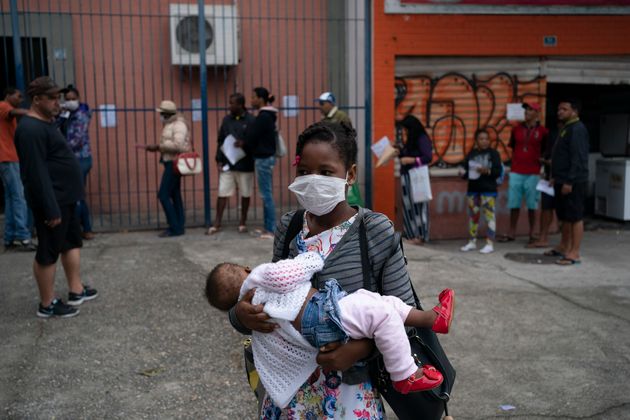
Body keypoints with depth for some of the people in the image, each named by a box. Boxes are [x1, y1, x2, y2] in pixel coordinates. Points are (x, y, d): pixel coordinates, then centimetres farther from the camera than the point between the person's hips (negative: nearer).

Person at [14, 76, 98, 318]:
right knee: (48, 252, 0)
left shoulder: (46, 123, 13)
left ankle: (76, 291, 31)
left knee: (73, 242, 19)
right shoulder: (31, 130, -20)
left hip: (64, 198, 11)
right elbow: (37, 173, -24)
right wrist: (50, 208, -25)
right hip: (52, 201, -11)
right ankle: (47, 304, 12)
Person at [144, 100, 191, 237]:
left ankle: (175, 227, -7)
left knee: (163, 195, -11)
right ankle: (179, 226, 14)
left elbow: (177, 145, -26)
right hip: (171, 163, 10)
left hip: (175, 164, -10)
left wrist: (158, 146, -20)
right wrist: (157, 148, 2)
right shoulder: (170, 124, 16)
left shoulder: (179, 125, -15)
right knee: (175, 195, 10)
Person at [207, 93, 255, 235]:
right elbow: (220, 140, 8)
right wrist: (219, 159, 1)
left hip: (245, 165, -3)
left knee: (245, 194, 9)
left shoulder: (251, 121, -6)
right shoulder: (226, 120, 7)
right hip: (227, 164, 3)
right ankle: (217, 224, 10)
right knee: (222, 194, 2)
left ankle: (243, 223, 23)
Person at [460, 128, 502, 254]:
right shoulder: (471, 153, 10)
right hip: (473, 189, 4)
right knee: (473, 215, 10)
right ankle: (472, 242, 21)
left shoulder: (493, 153, -1)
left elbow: (498, 171, -7)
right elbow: (466, 169, 12)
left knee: (489, 215, -5)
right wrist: (464, 173, -10)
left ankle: (490, 244, -1)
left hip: (488, 189, -4)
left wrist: (487, 171, -23)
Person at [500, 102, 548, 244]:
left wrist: (541, 160, -4)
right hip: (516, 172, 2)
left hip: (533, 173, -2)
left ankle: (532, 234, 12)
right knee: (514, 204, 5)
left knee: (531, 205, 3)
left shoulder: (543, 131, -1)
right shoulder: (516, 129, 7)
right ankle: (511, 233, 13)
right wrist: (514, 163, 11)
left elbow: (546, 150, 8)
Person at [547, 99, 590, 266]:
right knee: (564, 216, 16)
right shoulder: (566, 128, 18)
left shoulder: (577, 129, -13)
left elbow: (578, 158, -20)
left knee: (575, 217, -6)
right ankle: (564, 247, 26)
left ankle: (574, 253, -4)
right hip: (562, 180, 10)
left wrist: (569, 181, -23)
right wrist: (556, 177, 19)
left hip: (573, 182, -10)